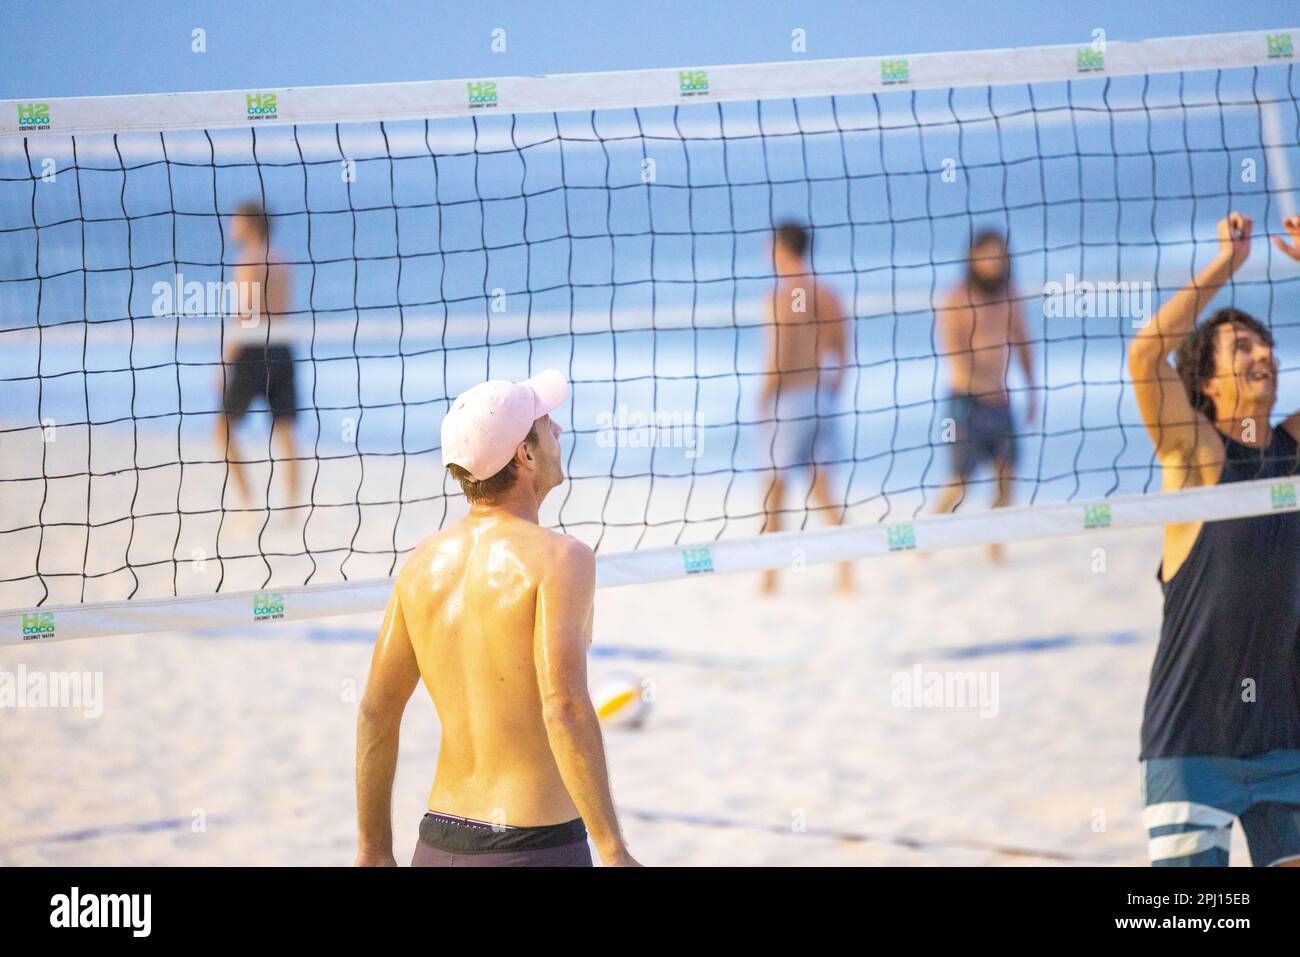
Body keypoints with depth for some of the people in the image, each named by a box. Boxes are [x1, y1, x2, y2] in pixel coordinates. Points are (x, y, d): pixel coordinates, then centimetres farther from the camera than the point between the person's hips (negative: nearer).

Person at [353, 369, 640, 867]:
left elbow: (375, 714, 10)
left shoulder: (423, 562, 7)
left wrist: (374, 850, 18)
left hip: (438, 843, 6)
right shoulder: (558, 558, -12)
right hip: (533, 845, -6)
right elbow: (564, 709, -22)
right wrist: (614, 851, -20)